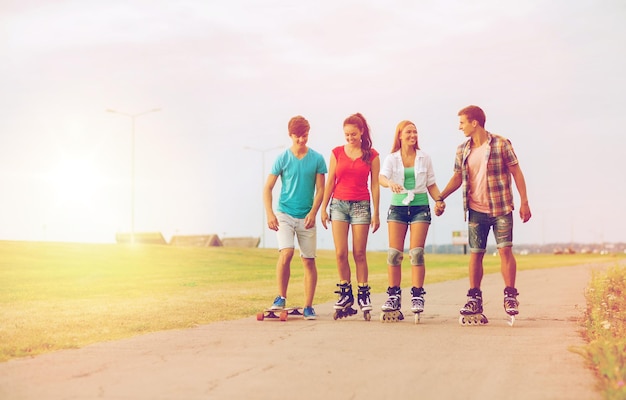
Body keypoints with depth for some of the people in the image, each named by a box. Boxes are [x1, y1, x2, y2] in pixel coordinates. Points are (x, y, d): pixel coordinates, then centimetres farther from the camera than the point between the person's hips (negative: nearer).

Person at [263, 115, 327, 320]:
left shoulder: (317, 159, 2)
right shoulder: (282, 159, 0)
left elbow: (320, 189, 3)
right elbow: (268, 188, 2)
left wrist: (313, 212, -11)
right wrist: (269, 214, -10)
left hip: (306, 217, 1)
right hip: (284, 214, -1)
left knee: (309, 260, 2)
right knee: (286, 253, -19)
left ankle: (308, 306, 10)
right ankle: (281, 298, -2)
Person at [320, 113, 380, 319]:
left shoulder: (371, 155, 2)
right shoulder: (337, 153, 5)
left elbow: (375, 185, 3)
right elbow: (330, 182, 7)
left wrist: (376, 213, 1)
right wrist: (323, 208, 4)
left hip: (361, 205, -1)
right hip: (339, 204, 1)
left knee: (359, 253, -1)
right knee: (340, 253, -3)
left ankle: (363, 294, 8)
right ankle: (345, 293, 7)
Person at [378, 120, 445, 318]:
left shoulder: (424, 158, 8)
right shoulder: (392, 158, 4)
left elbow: (431, 185, 12)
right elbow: (382, 177, -14)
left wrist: (439, 200, -5)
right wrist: (391, 183, -36)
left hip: (420, 207, 0)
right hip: (397, 207, 0)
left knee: (416, 252, -8)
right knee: (394, 253, -3)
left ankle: (417, 296, -4)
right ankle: (394, 295, 5)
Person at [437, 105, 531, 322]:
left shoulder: (501, 144, -6)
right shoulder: (462, 149, 6)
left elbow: (516, 172, -4)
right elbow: (457, 178, 13)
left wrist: (524, 202, -7)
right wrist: (440, 198, 2)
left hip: (501, 208, -3)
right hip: (476, 210, 4)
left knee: (505, 250, -5)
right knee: (475, 253, 4)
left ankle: (510, 297, 5)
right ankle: (474, 298, 11)